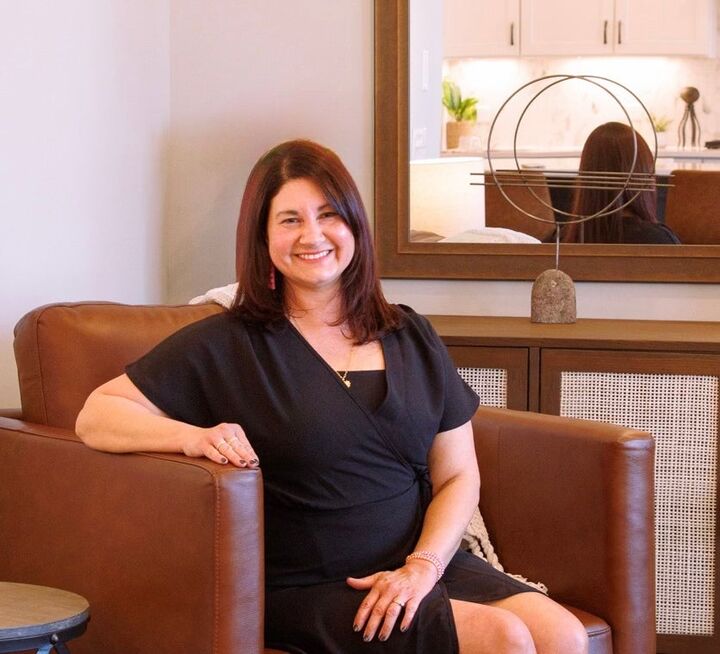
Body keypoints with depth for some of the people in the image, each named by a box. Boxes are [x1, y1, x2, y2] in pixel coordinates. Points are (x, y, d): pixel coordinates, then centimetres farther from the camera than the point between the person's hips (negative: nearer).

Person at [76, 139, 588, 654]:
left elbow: (458, 477, 11)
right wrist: (194, 437, -21)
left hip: (426, 561, 5)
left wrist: (422, 566, -8)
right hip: (308, 589, -4)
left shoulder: (411, 337, 13)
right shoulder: (229, 345, 2)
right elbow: (95, 416, -2)